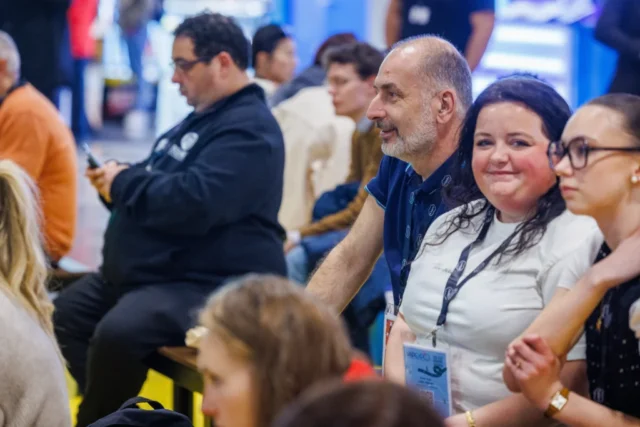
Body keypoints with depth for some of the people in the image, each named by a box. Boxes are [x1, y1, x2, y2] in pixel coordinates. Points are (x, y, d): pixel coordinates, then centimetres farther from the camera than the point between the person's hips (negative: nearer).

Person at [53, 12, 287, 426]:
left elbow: (193, 204, -31)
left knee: (117, 333, -32)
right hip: (149, 270, 12)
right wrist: (119, 180, 3)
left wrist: (125, 183, -15)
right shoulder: (203, 116, 18)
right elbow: (162, 187, 26)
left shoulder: (249, 129, -18)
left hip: (213, 285, -12)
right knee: (64, 314, 11)